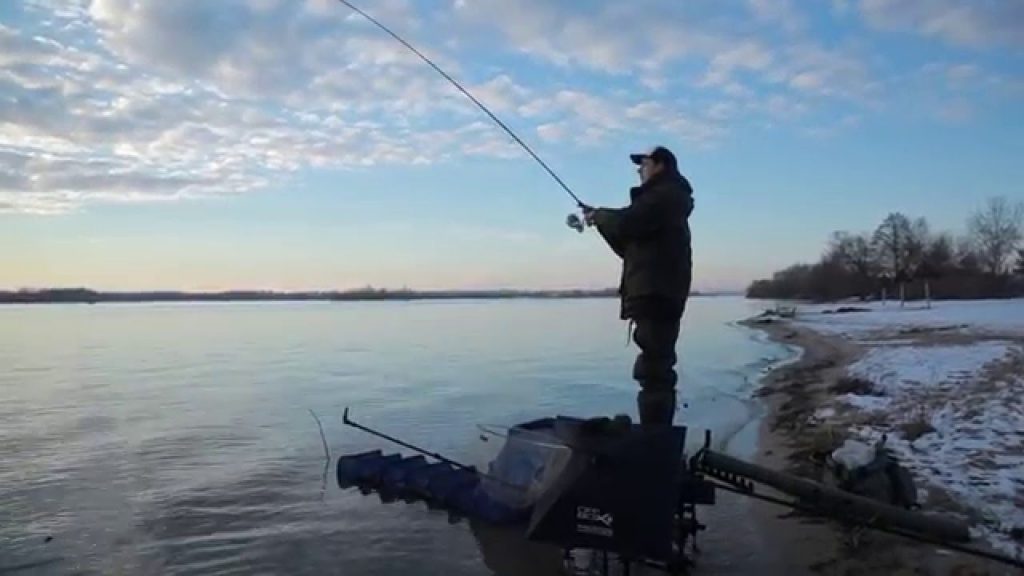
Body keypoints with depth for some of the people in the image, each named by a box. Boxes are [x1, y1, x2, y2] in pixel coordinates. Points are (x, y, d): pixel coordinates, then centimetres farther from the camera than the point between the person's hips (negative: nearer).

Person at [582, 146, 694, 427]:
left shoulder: (665, 195, -5)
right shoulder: (662, 201, 27)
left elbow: (626, 222, -21)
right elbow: (629, 245, 27)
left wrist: (598, 214, -1)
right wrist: (601, 220, 16)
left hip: (656, 296, -11)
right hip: (658, 295, 11)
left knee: (652, 370, -14)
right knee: (657, 370, 13)